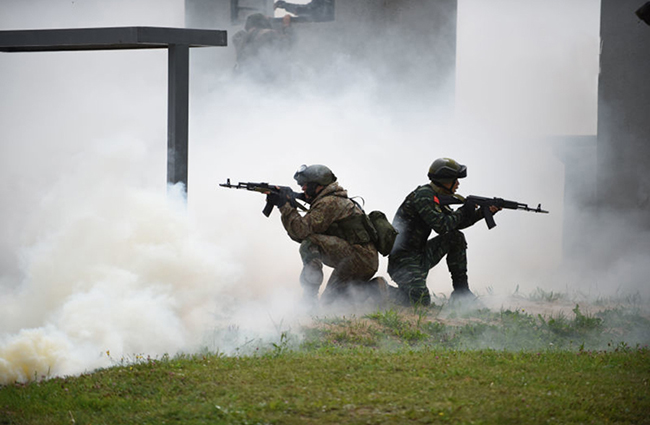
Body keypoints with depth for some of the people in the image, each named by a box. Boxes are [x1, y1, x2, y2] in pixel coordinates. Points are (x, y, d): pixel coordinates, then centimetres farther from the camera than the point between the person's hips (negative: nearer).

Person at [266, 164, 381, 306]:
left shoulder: (329, 203, -13)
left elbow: (302, 230, -20)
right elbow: (298, 235, 17)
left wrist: (284, 205, -14)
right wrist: (289, 205, 7)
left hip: (360, 258, -10)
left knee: (310, 244, -21)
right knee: (329, 300, 16)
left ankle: (309, 300, -23)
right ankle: (374, 288, 11)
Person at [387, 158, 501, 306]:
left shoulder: (437, 197, 12)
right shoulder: (423, 195, -17)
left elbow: (456, 224, 22)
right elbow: (441, 226, -24)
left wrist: (483, 212, 11)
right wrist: (463, 212, -9)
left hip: (421, 254, 10)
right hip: (403, 260, -10)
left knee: (456, 238, 7)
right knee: (421, 301, -27)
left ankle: (461, 291, 9)